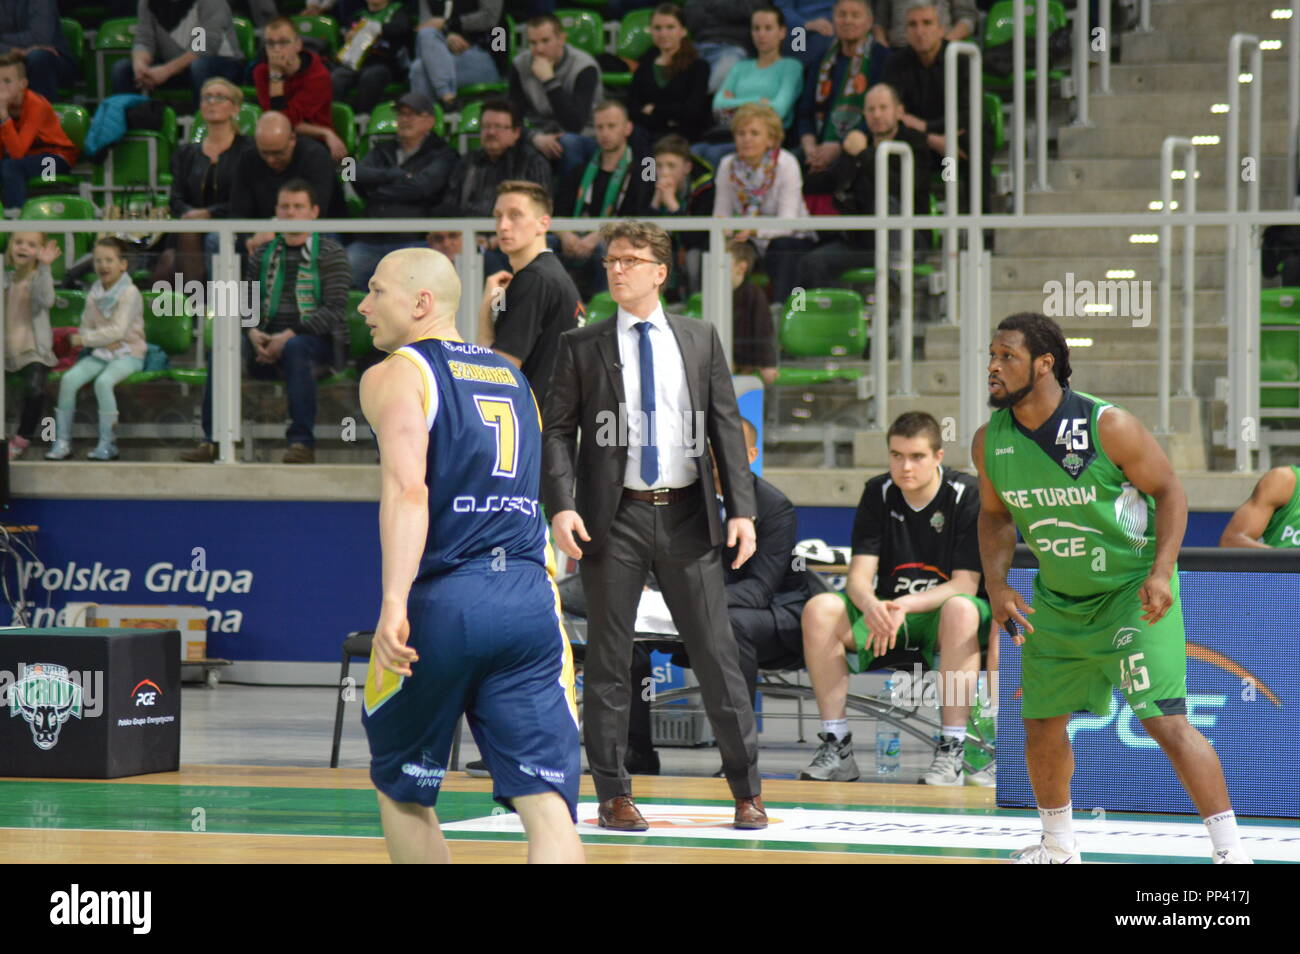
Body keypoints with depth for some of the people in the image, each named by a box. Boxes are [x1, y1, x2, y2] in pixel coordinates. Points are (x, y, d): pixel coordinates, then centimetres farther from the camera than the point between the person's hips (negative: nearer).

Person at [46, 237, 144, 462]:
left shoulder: (129, 293, -10)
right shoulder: (94, 292, 9)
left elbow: (119, 330, -18)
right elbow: (86, 327, 9)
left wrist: (84, 339, -15)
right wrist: (103, 341, -13)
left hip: (128, 354, -6)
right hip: (99, 352, 6)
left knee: (103, 381, -33)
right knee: (69, 379, -17)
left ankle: (107, 444, -23)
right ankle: (62, 441, -12)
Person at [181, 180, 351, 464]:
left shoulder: (330, 253, 3)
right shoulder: (264, 253, 18)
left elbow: (334, 311, -7)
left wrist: (290, 335, -19)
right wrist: (253, 332, -9)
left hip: (316, 338, -4)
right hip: (269, 341, 4)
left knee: (295, 348, -39)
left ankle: (302, 442, -39)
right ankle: (212, 440, -27)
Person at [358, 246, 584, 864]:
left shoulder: (396, 375, 2)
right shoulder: (512, 378, 22)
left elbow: (407, 488, -15)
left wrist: (394, 603, -25)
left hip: (444, 602, -5)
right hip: (530, 598, 5)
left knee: (401, 789, 17)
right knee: (546, 801, -5)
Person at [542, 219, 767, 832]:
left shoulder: (699, 341, 9)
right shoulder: (582, 347, 4)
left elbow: (727, 427, 8)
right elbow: (556, 430, 1)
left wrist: (741, 509, -1)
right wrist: (561, 506, -13)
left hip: (687, 516, 1)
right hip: (615, 518, -1)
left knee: (716, 653, 1)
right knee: (608, 660, 2)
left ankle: (747, 791, 7)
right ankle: (613, 795, 10)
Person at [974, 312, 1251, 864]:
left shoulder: (1109, 426, -22)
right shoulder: (989, 443, -7)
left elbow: (1169, 491, -11)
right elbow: (995, 515, 10)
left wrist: (1161, 572, -23)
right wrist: (996, 585, -5)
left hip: (1133, 591, -6)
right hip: (1057, 600, 6)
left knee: (1165, 721, -15)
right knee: (1042, 724, 11)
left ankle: (1231, 853, -9)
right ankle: (1058, 849, 34)